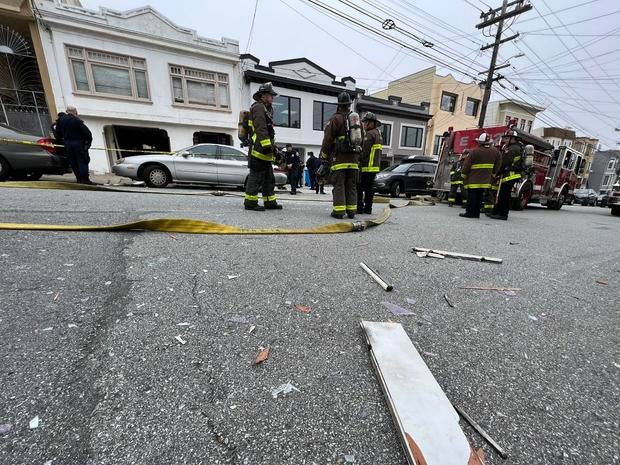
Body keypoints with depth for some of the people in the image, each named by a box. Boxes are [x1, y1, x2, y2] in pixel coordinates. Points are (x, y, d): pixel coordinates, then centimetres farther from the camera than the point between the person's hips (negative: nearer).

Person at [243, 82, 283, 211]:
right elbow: (260, 129, -18)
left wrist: (272, 147, 22)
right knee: (256, 177, -9)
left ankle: (270, 202, 16)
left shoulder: (266, 109, 27)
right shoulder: (259, 107, -5)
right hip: (258, 150, -11)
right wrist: (267, 145, -25)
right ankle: (250, 202, -3)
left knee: (269, 178, 11)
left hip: (265, 152, 11)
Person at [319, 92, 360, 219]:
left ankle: (339, 211, -8)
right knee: (351, 186, 8)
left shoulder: (335, 119, -3)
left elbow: (328, 140, -6)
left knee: (338, 185, -5)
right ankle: (351, 211, 10)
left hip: (339, 158, -5)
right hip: (353, 158, 6)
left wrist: (324, 156, 3)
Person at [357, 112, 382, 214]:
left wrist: (360, 162, -10)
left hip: (367, 166, -9)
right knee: (370, 188, 9)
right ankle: (368, 208, 12)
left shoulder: (370, 134, -9)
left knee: (360, 187, -6)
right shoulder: (378, 134, 23)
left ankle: (360, 207, -5)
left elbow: (365, 151, -17)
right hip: (375, 166, 10)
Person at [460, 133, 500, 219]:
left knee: (471, 196, -3)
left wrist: (464, 175, 2)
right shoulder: (495, 152, 7)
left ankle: (469, 212, -3)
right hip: (485, 180, 6)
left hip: (473, 179, -6)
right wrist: (491, 176, 24)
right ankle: (476, 213, 15)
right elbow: (496, 166, 15)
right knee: (479, 196, 11)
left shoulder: (475, 151, -13)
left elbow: (467, 165, -10)